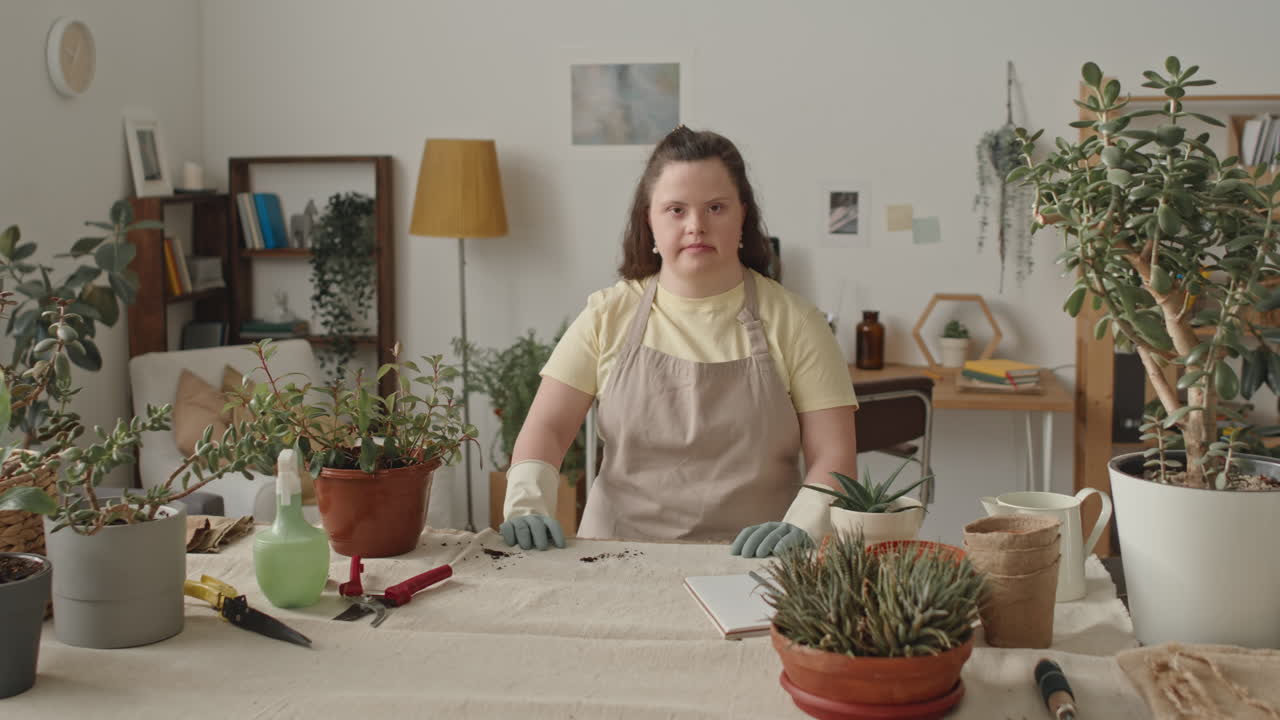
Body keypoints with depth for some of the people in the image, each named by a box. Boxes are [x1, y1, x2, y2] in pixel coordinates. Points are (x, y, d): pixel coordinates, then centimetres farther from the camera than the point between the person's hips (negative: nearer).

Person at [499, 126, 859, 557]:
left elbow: (834, 456, 1)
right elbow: (547, 428, 5)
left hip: (749, 567, -1)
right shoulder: (608, 316, 9)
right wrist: (527, 505, -13)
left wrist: (799, 527, -17)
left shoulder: (793, 323, 4)